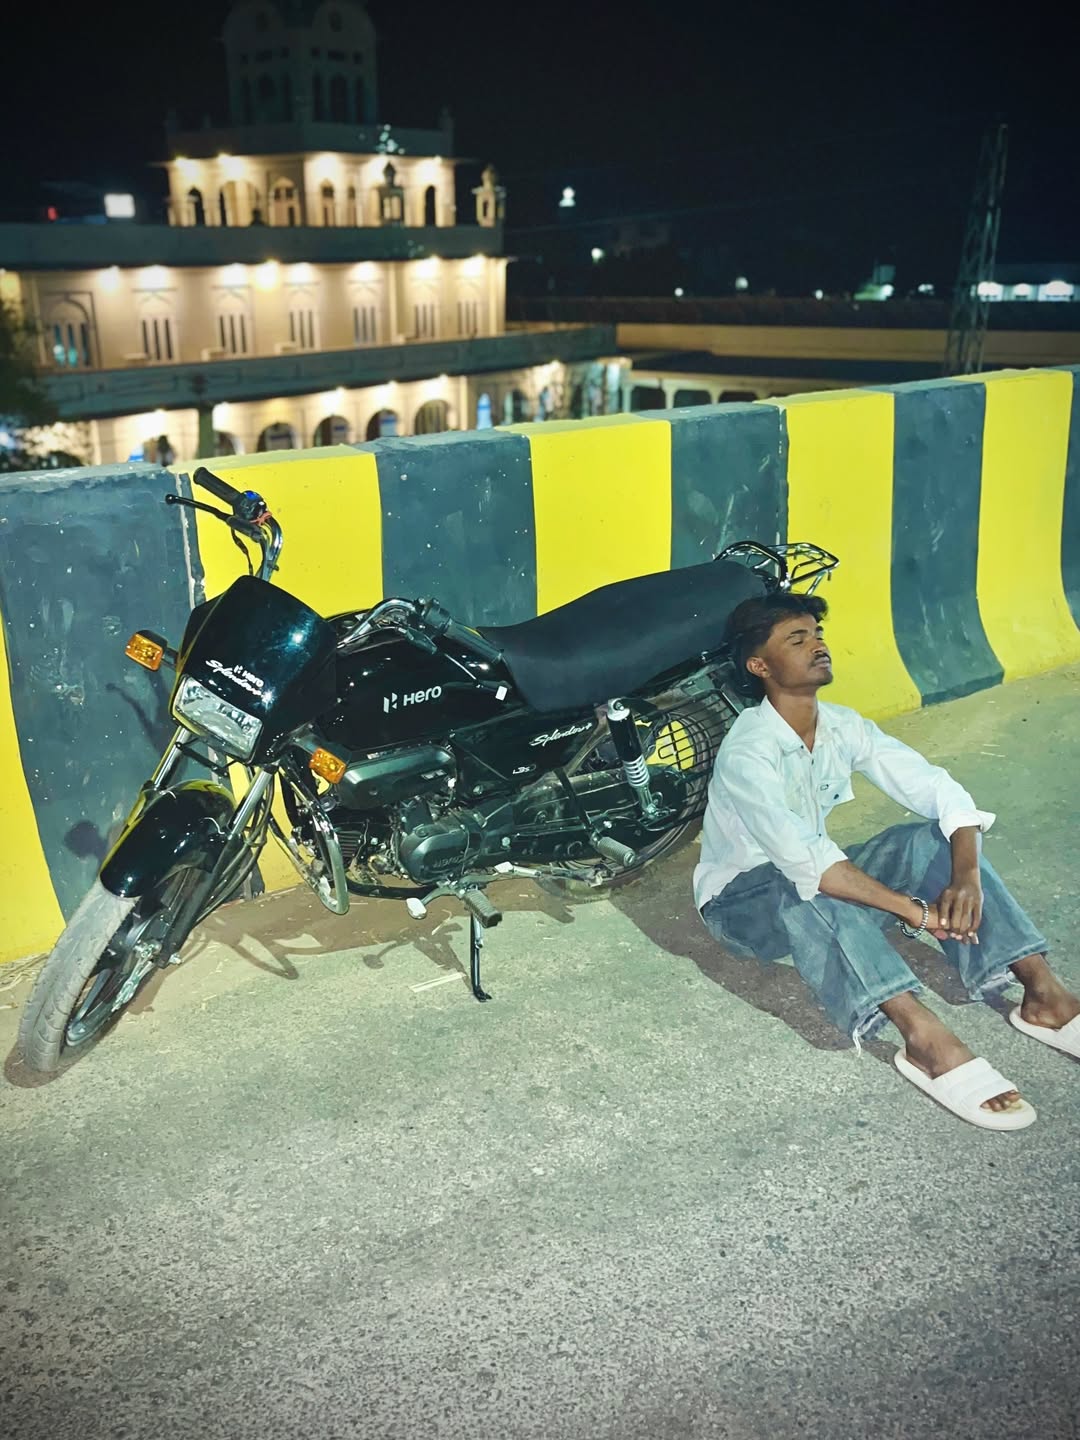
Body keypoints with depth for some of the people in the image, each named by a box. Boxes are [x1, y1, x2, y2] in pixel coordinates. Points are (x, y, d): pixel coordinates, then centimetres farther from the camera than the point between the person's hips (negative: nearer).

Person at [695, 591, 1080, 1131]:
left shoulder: (843, 726, -7)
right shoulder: (748, 754, -28)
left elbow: (940, 790, -12)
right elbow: (805, 864, -39)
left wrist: (966, 875, -30)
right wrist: (915, 910, -40)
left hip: (817, 882, 7)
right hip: (745, 899, -6)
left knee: (934, 840, -15)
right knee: (807, 893, -41)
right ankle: (926, 1040, -47)